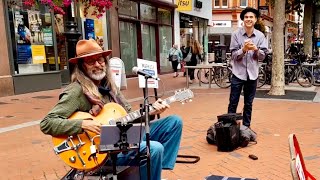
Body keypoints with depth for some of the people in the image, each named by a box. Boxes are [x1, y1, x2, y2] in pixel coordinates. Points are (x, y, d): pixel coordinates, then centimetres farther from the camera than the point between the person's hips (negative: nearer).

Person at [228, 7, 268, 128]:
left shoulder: (260, 36, 1)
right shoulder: (236, 34, -4)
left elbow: (263, 56, 0)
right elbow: (233, 56, -7)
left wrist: (255, 49, -18)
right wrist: (244, 49, -24)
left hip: (252, 74, 2)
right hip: (238, 73, -2)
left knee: (248, 104, 12)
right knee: (233, 103, 2)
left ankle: (246, 127, 24)